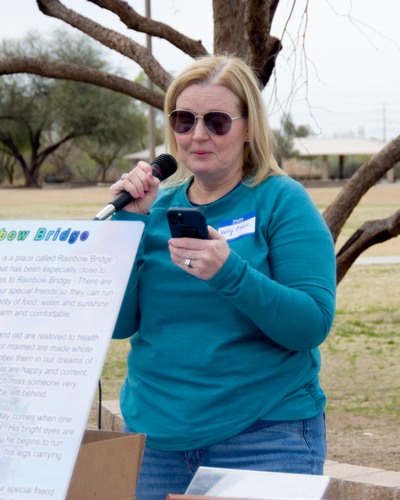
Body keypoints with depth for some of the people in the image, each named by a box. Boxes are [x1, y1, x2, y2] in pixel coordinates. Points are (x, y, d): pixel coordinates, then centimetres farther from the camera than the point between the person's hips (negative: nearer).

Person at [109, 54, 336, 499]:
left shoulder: (282, 201, -4)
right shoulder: (158, 206, 7)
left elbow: (313, 325, -14)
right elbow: (117, 324, 0)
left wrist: (230, 273, -28)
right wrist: (129, 221, -9)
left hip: (265, 437, -4)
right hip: (155, 435, 4)